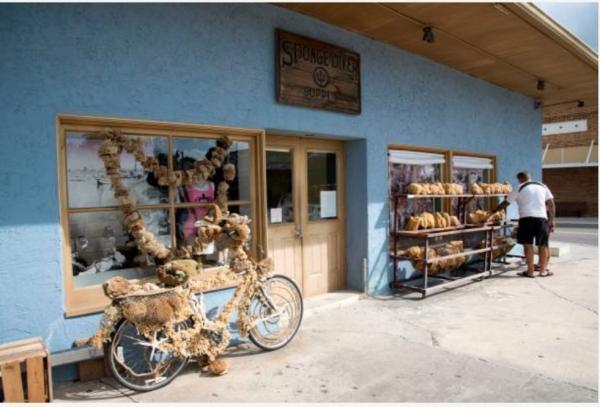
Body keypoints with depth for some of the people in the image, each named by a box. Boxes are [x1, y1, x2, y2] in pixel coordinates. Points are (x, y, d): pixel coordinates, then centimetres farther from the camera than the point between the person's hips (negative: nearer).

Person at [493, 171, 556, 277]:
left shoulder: (519, 188, 6)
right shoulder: (543, 187, 16)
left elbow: (505, 203, 7)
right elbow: (551, 204, 11)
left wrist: (493, 211, 17)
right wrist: (552, 220, 13)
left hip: (526, 217, -3)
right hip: (542, 217, 3)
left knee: (528, 244, 2)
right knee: (542, 245, 10)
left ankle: (530, 271, 4)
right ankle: (543, 271, 17)